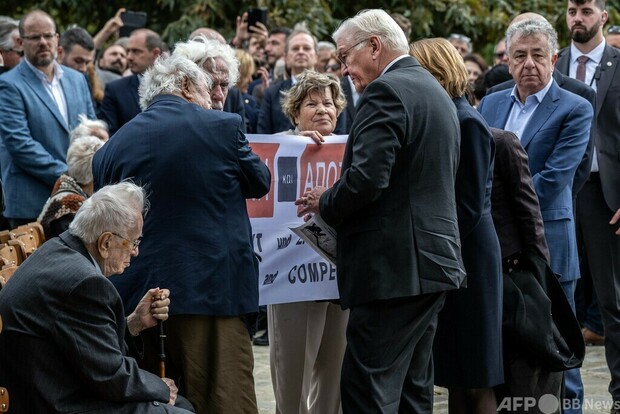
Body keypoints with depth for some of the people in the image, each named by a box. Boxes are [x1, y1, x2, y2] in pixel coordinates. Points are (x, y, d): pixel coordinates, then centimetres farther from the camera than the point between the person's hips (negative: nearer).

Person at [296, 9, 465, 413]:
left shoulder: (386, 92, -12)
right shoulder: (435, 90, 19)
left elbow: (367, 178, -22)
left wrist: (325, 203, -4)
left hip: (394, 269, -10)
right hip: (434, 260, 10)